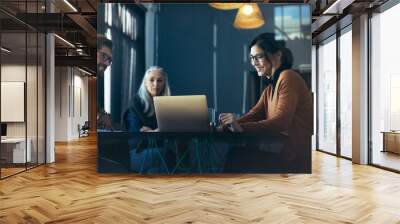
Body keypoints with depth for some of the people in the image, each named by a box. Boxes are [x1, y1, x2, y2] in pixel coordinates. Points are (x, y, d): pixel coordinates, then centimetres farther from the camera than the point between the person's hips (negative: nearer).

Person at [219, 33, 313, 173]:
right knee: (234, 153, -3)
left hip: (295, 156, -7)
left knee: (236, 157, -13)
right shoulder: (271, 84, 17)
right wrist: (232, 124, -14)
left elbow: (281, 121, -23)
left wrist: (242, 127, -31)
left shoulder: (288, 77, -12)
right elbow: (256, 113, 3)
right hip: (281, 148, 8)